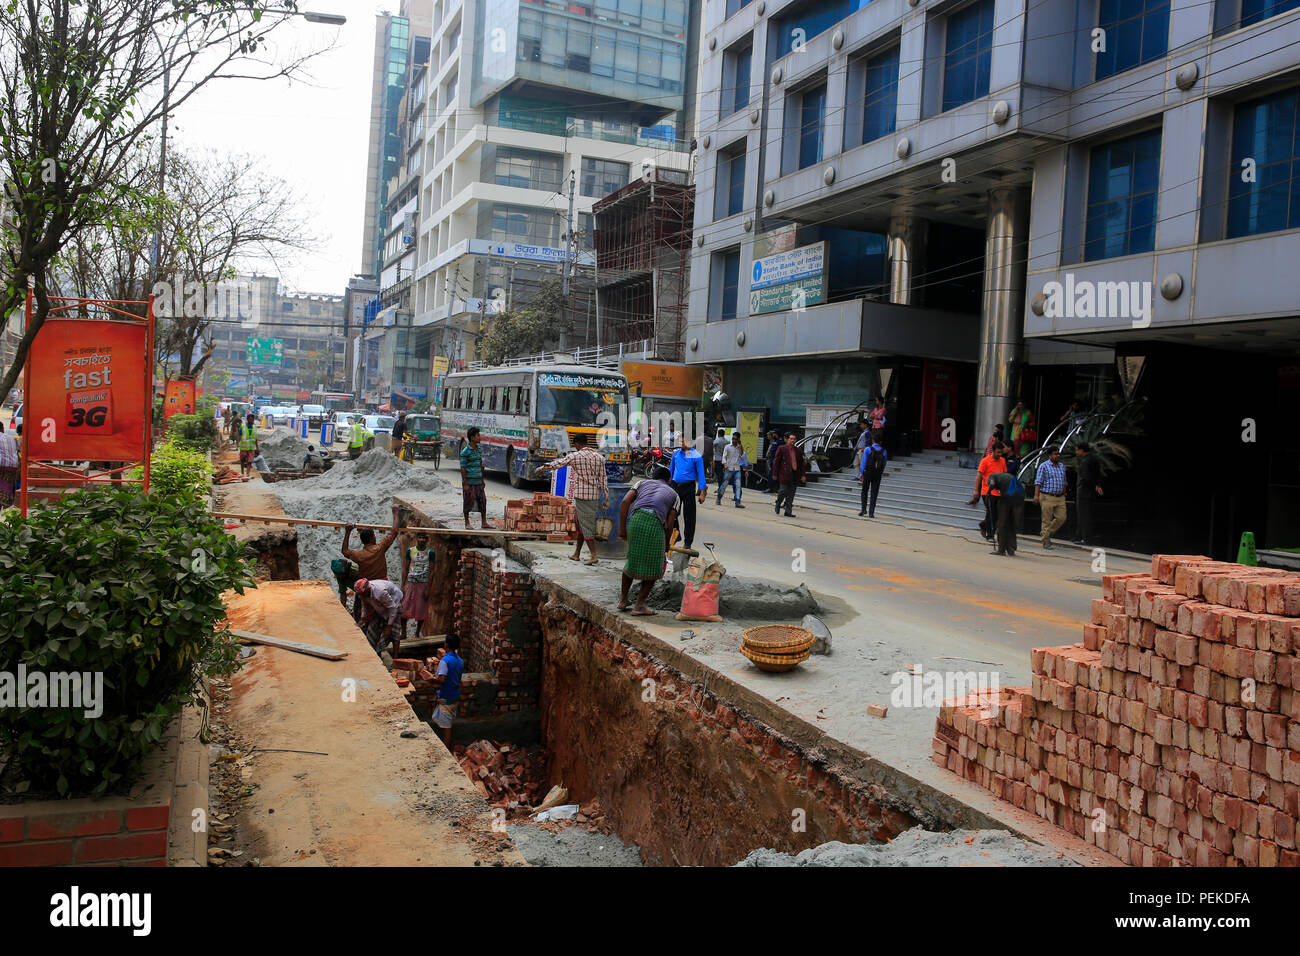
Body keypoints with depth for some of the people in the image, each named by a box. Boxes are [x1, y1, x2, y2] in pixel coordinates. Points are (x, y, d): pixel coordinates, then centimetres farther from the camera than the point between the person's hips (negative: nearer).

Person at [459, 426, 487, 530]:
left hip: (478, 482, 7)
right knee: (468, 502, 1)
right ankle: (467, 523, 13)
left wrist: (482, 480, 18)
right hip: (469, 482, -7)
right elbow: (463, 468, -12)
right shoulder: (465, 452, -12)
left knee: (483, 501, 5)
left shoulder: (478, 449, 11)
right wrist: (465, 484, -15)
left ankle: (484, 523, 11)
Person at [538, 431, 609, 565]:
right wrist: (606, 500, 12)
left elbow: (557, 463, 6)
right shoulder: (599, 457, 7)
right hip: (595, 495, 5)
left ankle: (594, 555, -10)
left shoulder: (575, 456, -6)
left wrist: (542, 468, 24)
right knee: (579, 523, 15)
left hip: (581, 495, -5)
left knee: (586, 525, -3)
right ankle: (576, 554, 20)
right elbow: (603, 479, 7)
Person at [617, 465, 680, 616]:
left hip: (635, 519, 3)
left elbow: (624, 502, 12)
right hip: (655, 523, -2)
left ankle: (623, 600, 33)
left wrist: (621, 528, 13)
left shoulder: (643, 483, 30)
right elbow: (670, 523, 13)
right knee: (654, 567, 14)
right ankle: (639, 605, 11)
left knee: (632, 559, 23)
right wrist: (666, 544, 27)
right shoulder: (674, 494, 27)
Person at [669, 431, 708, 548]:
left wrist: (702, 493, -9)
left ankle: (688, 543, 10)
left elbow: (701, 474, -6)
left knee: (689, 516, 1)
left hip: (688, 487, -4)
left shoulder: (696, 456, -7)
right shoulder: (676, 453, 6)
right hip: (675, 486, 4)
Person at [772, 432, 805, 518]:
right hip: (784, 474, -4)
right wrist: (775, 474, -6)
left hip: (795, 474, 4)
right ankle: (777, 506, 20)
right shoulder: (782, 449, 0)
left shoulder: (798, 450, 13)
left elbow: (801, 463, 16)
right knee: (784, 491, -6)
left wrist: (802, 475, 9)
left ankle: (788, 511, 9)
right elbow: (776, 462, -2)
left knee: (791, 494, 4)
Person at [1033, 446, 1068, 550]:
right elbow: (1038, 481, -8)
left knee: (1061, 518, -1)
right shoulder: (1044, 466, -3)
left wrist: (1064, 494, 21)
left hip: (1060, 498, 6)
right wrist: (1036, 495, -17)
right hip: (1047, 497, -6)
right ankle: (1046, 542, 5)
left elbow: (1064, 482, 23)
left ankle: (1045, 532, 19)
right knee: (1047, 520, -2)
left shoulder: (1062, 466, 15)